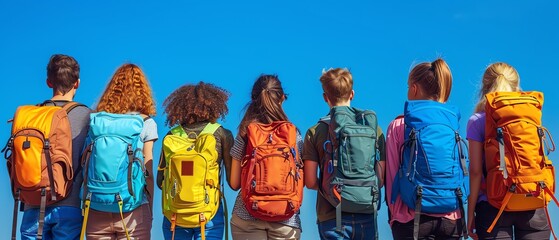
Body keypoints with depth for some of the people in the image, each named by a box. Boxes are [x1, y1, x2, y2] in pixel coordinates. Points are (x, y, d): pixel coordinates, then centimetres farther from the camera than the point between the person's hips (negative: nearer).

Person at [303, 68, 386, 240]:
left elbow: (310, 182, -5)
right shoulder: (374, 128, 1)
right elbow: (382, 179, 1)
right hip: (366, 216, 2)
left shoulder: (315, 132, -4)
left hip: (331, 217, -1)